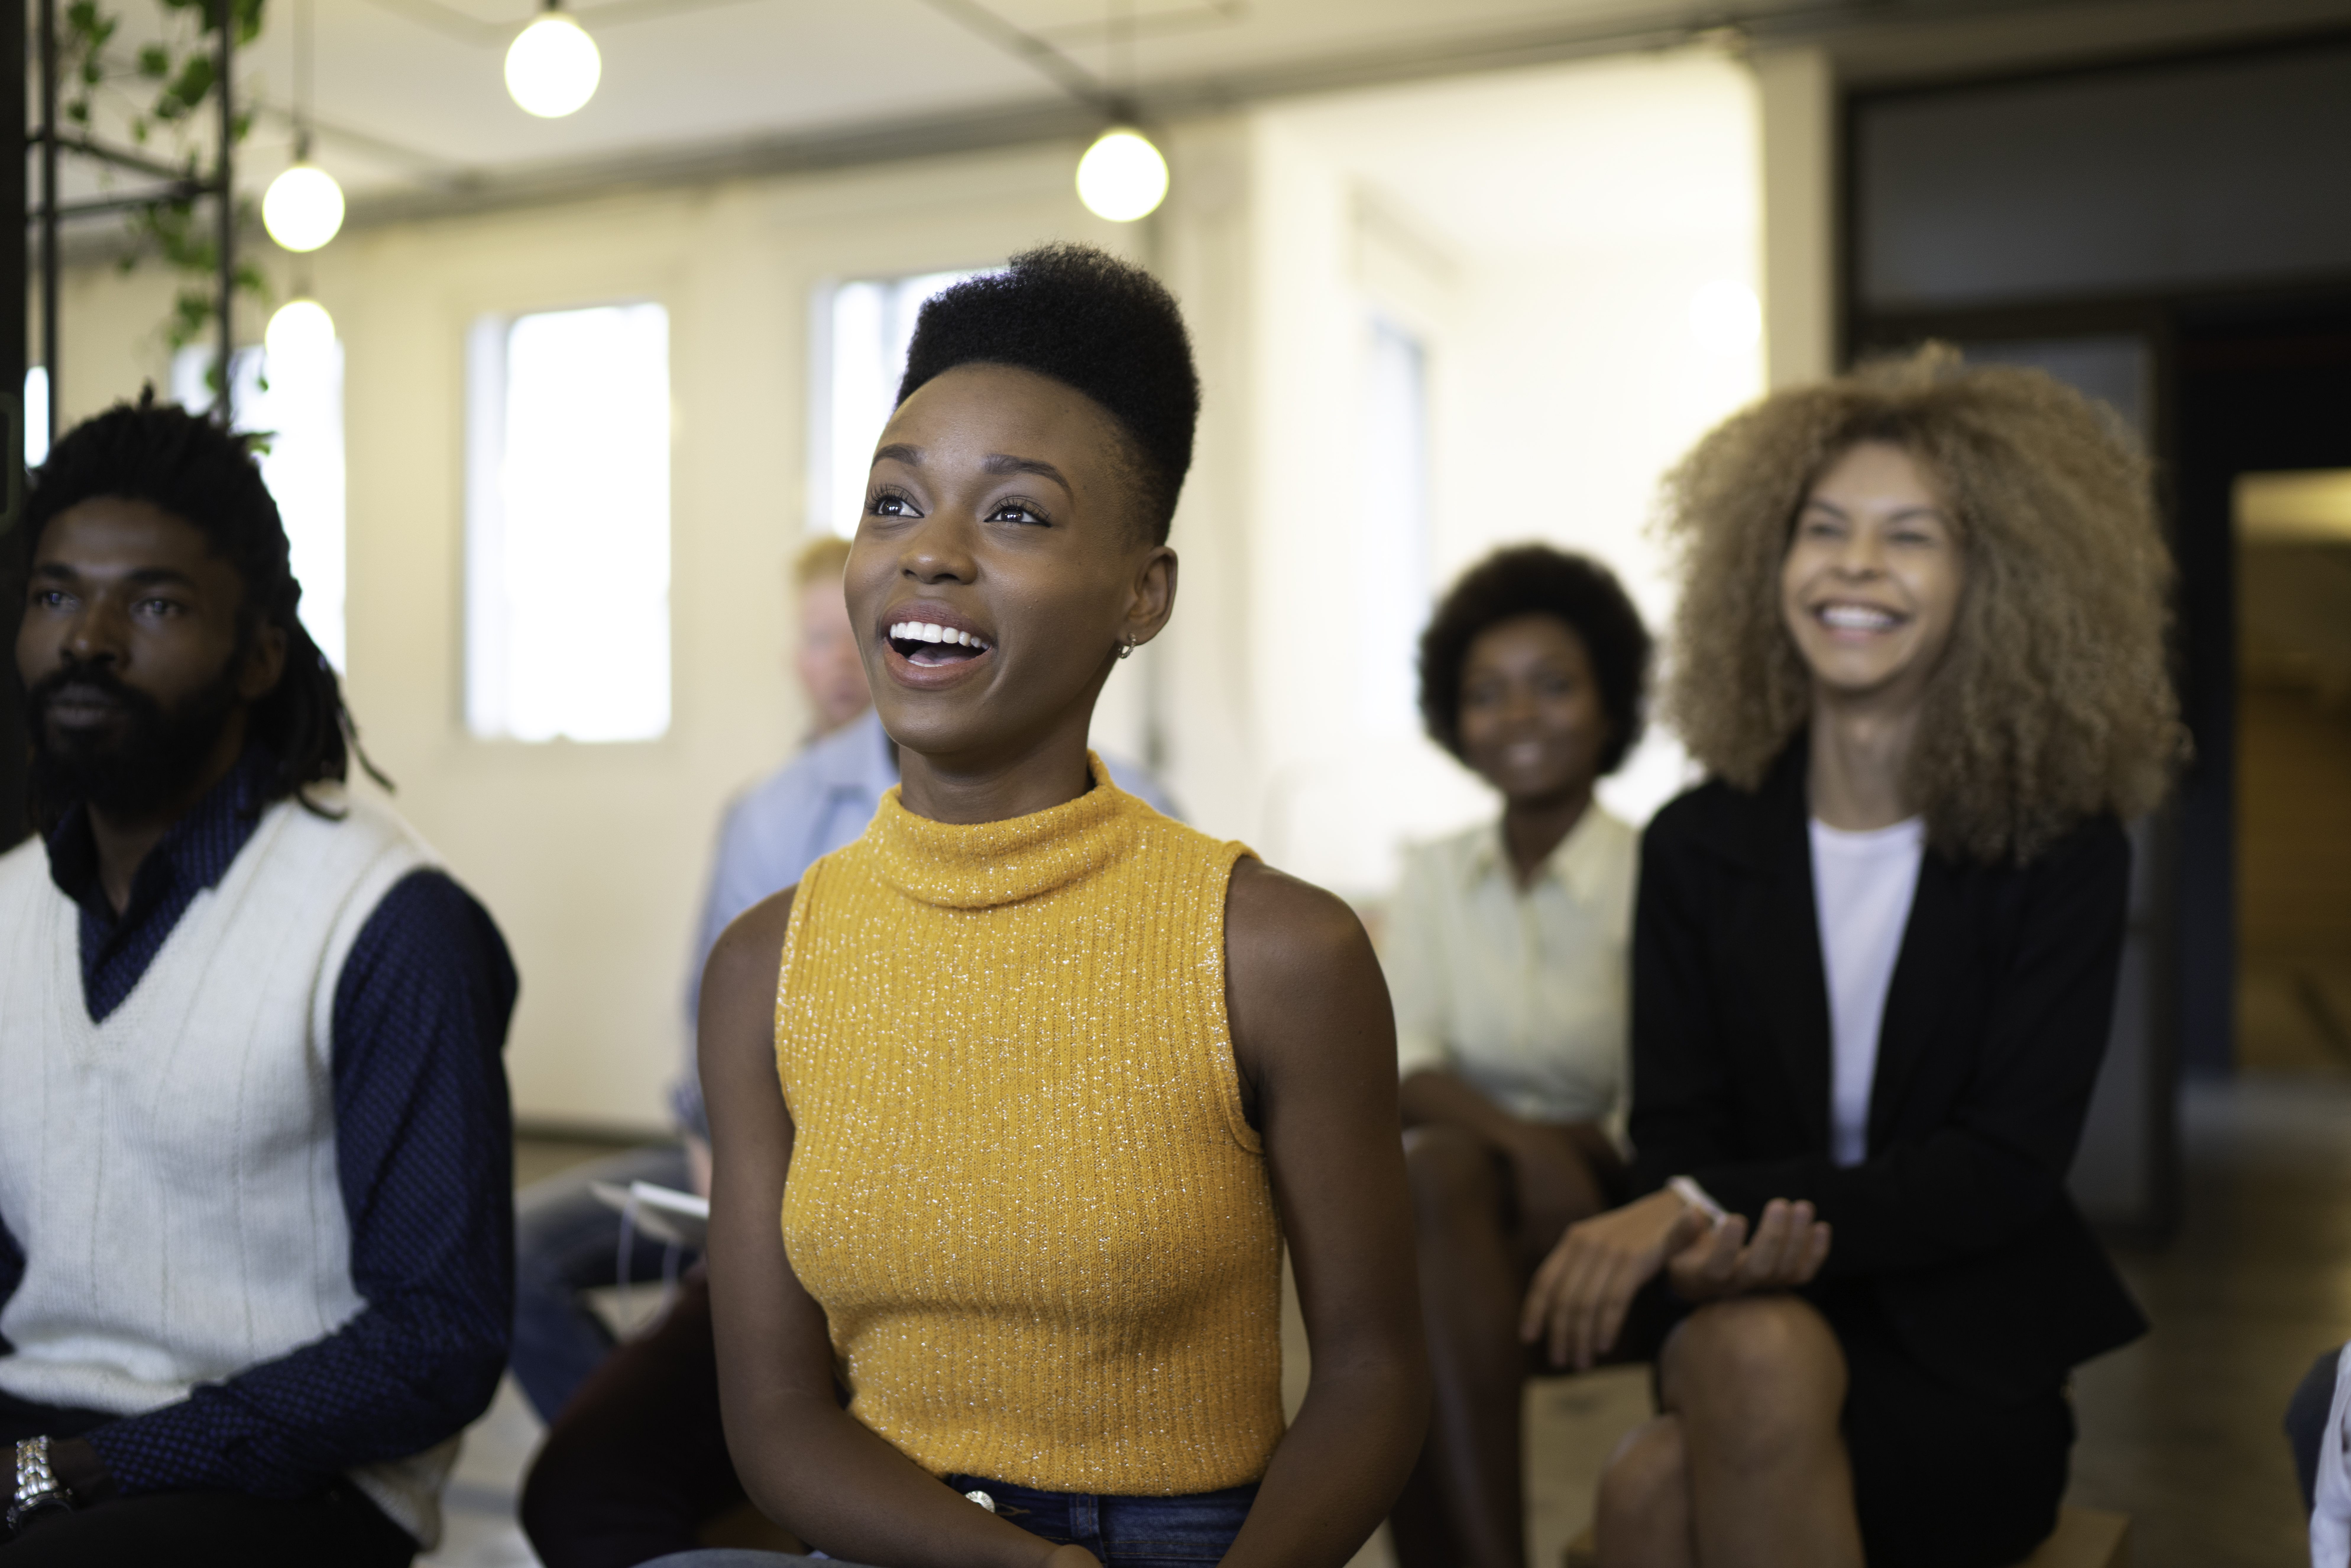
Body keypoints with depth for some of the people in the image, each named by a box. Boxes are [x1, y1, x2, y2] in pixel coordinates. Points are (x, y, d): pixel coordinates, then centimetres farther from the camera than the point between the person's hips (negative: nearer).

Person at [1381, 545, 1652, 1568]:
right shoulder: (1436, 877, 9)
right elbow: (1399, 1072, -3)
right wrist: (1522, 1141, -22)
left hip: (1606, 1214, -3)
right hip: (1451, 1215, 3)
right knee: (1434, 1167, -32)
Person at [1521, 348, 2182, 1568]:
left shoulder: (2063, 856, -3)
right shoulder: (1697, 847, 3)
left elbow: (2005, 1167, -13)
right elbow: (1673, 1135, -4)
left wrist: (1710, 1207, -27)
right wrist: (1702, 1248, -29)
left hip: (1964, 1373, -2)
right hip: (1750, 1335, 2)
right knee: (1753, 1351, -35)